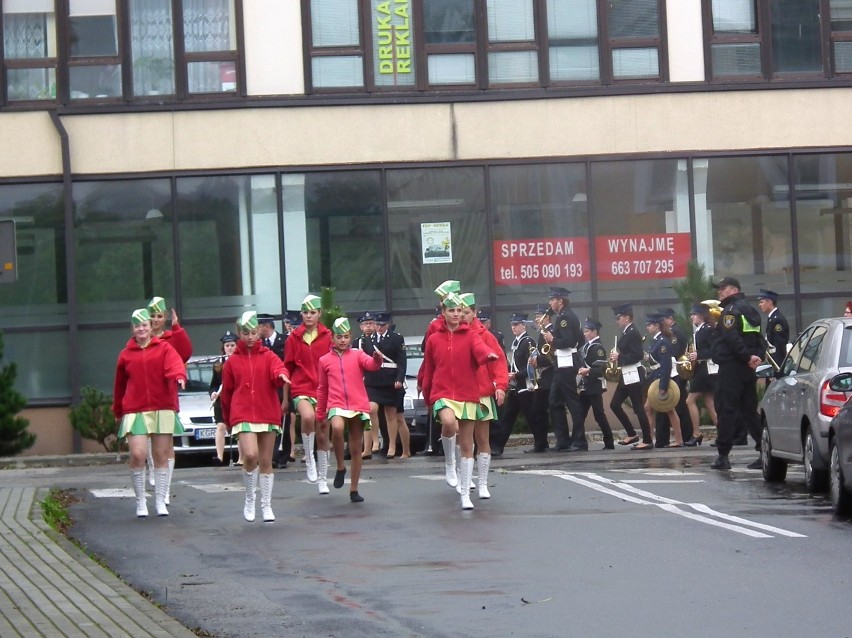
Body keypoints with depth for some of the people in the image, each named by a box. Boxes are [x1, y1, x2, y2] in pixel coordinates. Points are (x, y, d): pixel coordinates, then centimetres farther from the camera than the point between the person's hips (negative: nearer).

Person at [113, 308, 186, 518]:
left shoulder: (164, 348, 6)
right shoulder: (126, 355, 10)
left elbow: (174, 364, -15)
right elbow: (120, 385, 17)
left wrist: (179, 376, -37)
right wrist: (118, 412, 21)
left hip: (163, 410, 0)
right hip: (135, 411, 0)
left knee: (161, 456, 4)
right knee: (138, 455, -12)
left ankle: (160, 501, 13)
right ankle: (140, 502, 1)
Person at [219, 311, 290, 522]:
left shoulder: (268, 356, 7)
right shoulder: (232, 361, 8)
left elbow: (277, 370, -14)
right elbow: (226, 393, 12)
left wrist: (281, 376, -37)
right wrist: (229, 420, 14)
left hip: (268, 415, 1)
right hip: (243, 415, -1)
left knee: (266, 461, 6)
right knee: (250, 455, -20)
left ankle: (266, 505, 17)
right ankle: (250, 499, 0)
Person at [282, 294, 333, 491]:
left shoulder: (327, 337, 3)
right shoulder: (294, 338, 3)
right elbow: (287, 368, 7)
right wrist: (285, 398, 7)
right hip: (301, 389, -2)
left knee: (322, 434, 8)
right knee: (308, 416, -33)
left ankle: (322, 479, 20)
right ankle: (309, 459, -17)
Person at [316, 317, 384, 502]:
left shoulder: (357, 355, 6)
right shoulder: (325, 361, 8)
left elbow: (371, 364, -14)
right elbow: (322, 389, 15)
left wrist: (377, 359, -38)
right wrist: (320, 415, 18)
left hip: (359, 405, 1)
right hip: (337, 405, -1)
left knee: (356, 448, 6)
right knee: (337, 428, -34)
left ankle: (354, 490, 16)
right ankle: (340, 467, -13)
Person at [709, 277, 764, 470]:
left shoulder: (730, 310, -11)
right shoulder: (750, 310, 18)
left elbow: (732, 338, -24)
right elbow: (759, 339, 16)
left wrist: (747, 357, -18)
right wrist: (756, 357, 0)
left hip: (731, 367, -9)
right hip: (748, 370, 9)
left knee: (726, 410, -5)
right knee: (749, 411, 11)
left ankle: (723, 456, -5)